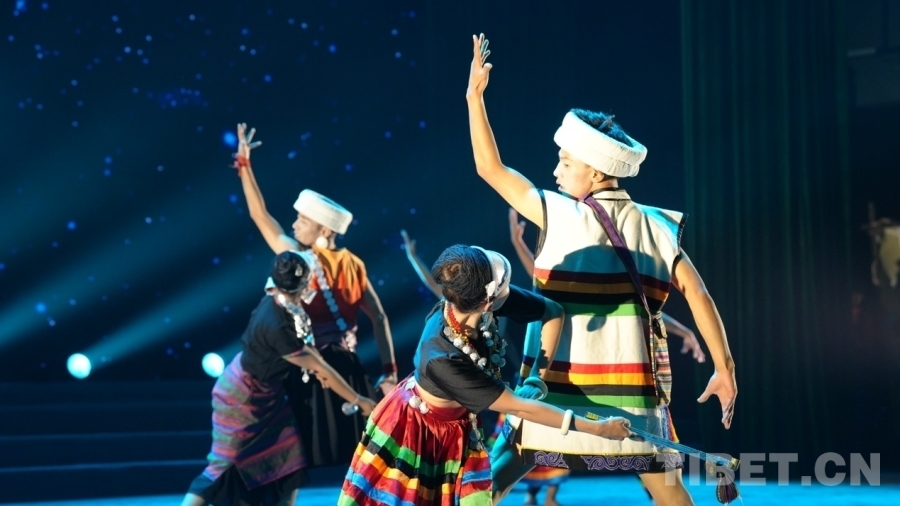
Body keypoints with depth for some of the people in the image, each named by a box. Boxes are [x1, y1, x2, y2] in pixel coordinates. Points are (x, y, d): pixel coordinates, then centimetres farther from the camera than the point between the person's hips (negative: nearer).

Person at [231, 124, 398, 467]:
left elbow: (261, 217, -7)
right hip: (347, 369, 5)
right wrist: (389, 371, 5)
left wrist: (244, 164, -4)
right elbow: (379, 318, 3)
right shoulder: (352, 265, 5)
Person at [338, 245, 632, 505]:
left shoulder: (480, 303, -27)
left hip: (459, 428, 6)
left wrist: (538, 378, -13)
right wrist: (597, 428, -31)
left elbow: (553, 313, -8)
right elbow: (518, 407, -34)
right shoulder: (442, 359, -41)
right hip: (413, 428, -6)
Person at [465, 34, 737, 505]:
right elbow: (700, 299, 0)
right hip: (636, 388, 3)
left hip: (564, 387, -3)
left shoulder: (561, 216, -3)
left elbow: (491, 170, 3)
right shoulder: (658, 228, 5)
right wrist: (724, 368, 5)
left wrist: (474, 95, 6)